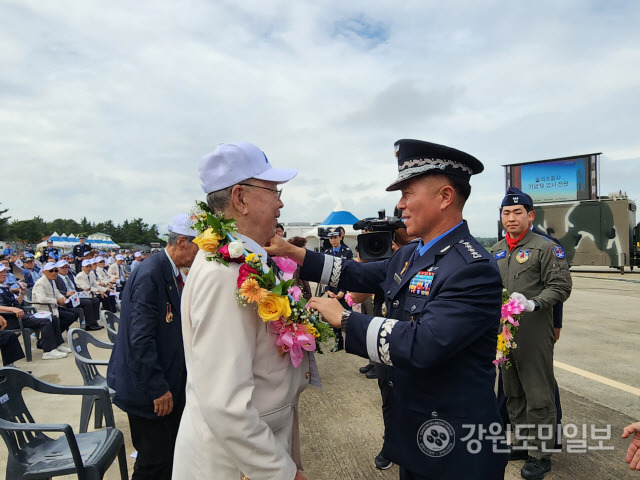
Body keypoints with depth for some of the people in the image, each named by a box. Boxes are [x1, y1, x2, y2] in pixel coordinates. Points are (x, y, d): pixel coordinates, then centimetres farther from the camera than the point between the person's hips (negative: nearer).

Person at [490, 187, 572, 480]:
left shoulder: (546, 247, -7)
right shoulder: (496, 251, 12)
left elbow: (561, 286, -11)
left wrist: (533, 304, -23)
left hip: (534, 335, -6)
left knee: (538, 397, 2)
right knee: (513, 394, 18)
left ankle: (541, 455, 18)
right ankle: (521, 443, 34)